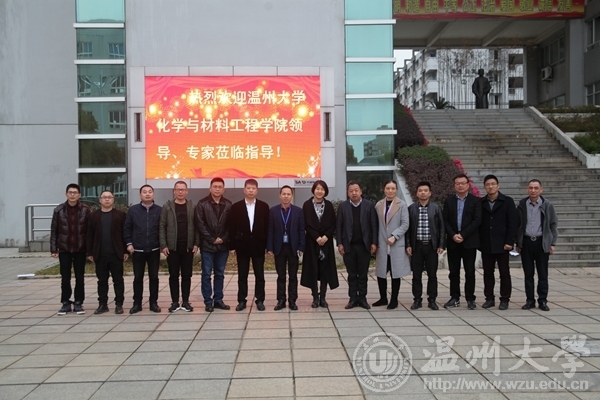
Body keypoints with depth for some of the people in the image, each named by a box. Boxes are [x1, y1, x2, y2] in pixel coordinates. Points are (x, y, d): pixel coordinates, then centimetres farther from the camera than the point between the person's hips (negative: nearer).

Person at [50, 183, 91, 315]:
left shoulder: (85, 210, -3)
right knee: (65, 278, 7)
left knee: (79, 277, 6)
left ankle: (78, 303, 16)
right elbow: (54, 230, 2)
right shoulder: (59, 210, 0)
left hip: (80, 249, -1)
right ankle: (66, 303, 17)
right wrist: (53, 249, -3)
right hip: (64, 249, 1)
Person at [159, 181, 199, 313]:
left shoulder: (192, 207, 4)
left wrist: (196, 244, -3)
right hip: (172, 247, -1)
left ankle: (185, 301, 12)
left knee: (187, 275, 5)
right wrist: (163, 245, -8)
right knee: (173, 275, 4)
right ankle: (175, 302, 11)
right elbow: (162, 227, 0)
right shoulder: (167, 207, 2)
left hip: (188, 247, 1)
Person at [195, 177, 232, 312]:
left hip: (223, 245, 3)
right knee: (207, 274, 1)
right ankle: (208, 301, 8)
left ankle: (218, 300, 17)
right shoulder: (202, 204, -2)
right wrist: (212, 239, -11)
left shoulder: (228, 205, 6)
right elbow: (200, 224, -7)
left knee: (220, 274, 10)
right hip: (207, 245, -3)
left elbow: (230, 225, 5)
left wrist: (224, 239, -8)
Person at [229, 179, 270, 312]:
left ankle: (260, 300, 14)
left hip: (258, 245, 0)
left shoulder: (264, 206, 2)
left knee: (259, 275, 5)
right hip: (242, 245, 0)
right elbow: (232, 228, 0)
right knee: (242, 276, 7)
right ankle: (241, 301, 14)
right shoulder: (236, 207, 1)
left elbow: (267, 227, 2)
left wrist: (268, 245, -2)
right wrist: (232, 246, -4)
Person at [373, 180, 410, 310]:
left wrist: (394, 236, -16)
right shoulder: (378, 205, 7)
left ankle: (394, 300, 16)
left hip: (397, 245, -3)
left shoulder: (402, 205, -2)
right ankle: (383, 298, 22)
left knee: (395, 274, 5)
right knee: (381, 273, 7)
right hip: (382, 245, 3)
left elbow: (405, 224, -6)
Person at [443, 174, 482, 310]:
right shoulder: (449, 200, 8)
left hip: (469, 241, -2)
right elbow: (445, 220, 3)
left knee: (470, 272, 2)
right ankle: (455, 298, 15)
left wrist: (463, 235, -14)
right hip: (452, 241, 2)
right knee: (453, 271, 7)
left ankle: (470, 299, 10)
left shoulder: (475, 200, 1)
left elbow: (477, 221, -7)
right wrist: (453, 235, -11)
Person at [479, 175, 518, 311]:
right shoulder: (480, 203, 7)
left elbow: (512, 223, -3)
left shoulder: (507, 201, 1)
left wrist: (509, 242, -10)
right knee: (487, 273, 8)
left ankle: (504, 299, 12)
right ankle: (489, 298, 16)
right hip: (486, 245, 2)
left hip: (502, 244, -2)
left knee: (504, 273, 4)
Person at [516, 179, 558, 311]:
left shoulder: (547, 205, 0)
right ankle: (530, 300, 14)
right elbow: (517, 225, 7)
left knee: (543, 274, 4)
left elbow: (553, 225, 3)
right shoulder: (522, 205, 3)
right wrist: (518, 243, 4)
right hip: (526, 242, 1)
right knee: (528, 273, 6)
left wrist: (553, 243, -2)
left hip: (542, 243, -1)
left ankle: (543, 301, 12)